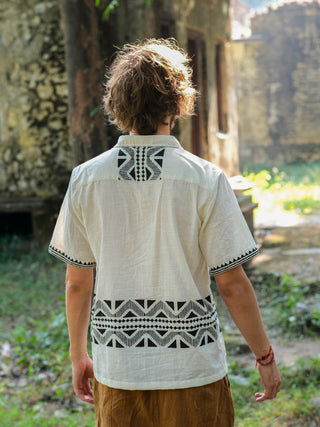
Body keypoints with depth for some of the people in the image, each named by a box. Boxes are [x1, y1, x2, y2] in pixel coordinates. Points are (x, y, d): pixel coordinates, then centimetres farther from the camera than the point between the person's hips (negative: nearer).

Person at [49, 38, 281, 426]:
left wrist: (78, 355, 15)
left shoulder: (86, 179, -5)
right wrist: (265, 356, 4)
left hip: (116, 369, 3)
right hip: (190, 366, -2)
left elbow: (76, 282, 1)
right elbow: (232, 284, -10)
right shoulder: (204, 180, -12)